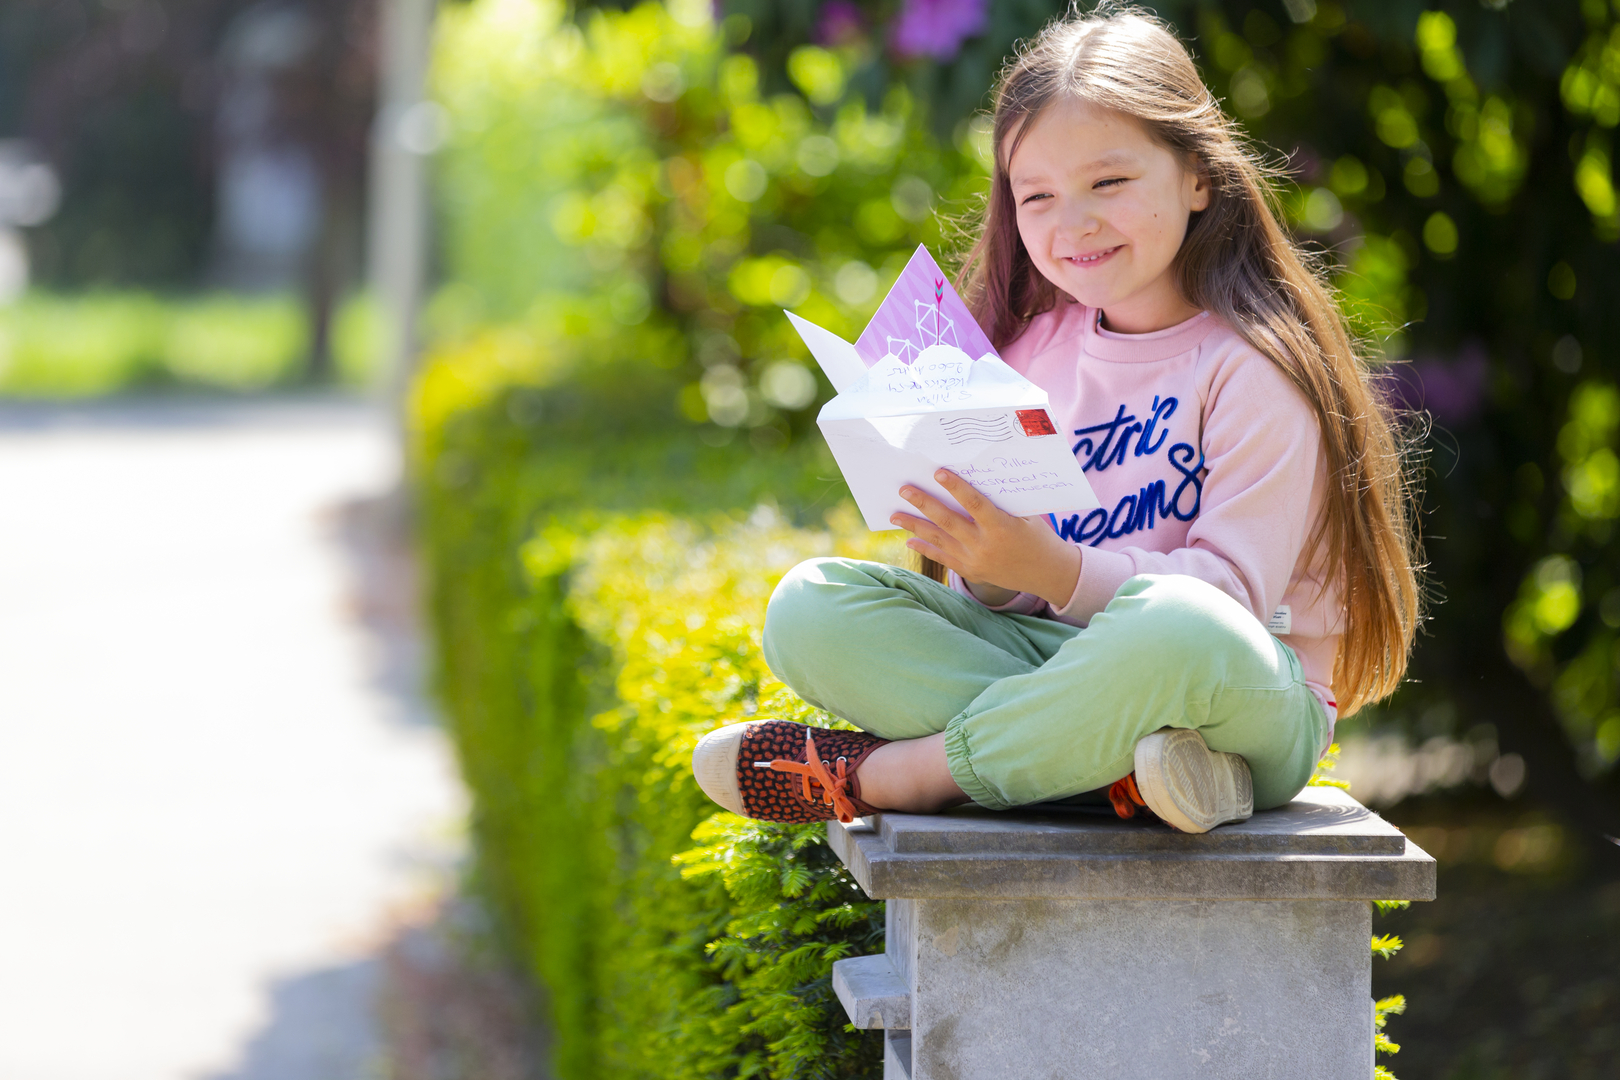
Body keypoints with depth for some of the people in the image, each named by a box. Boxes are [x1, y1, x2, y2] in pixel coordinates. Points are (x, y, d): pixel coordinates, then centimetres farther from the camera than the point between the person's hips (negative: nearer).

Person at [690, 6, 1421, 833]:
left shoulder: (1256, 367, -8)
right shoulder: (1036, 346, 11)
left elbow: (1231, 593, -17)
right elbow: (999, 596, 9)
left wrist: (1051, 568, -30)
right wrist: (986, 562, -16)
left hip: (1249, 704, -6)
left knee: (1173, 627, -42)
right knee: (808, 606, -13)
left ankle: (873, 776, -23)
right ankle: (1115, 766, -27)